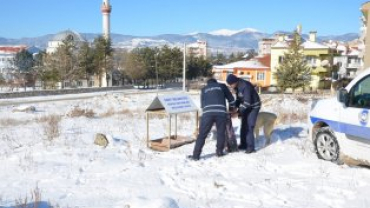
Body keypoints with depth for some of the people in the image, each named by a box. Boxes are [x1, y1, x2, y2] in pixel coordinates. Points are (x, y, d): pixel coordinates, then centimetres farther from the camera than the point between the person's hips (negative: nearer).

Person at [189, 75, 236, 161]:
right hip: (221, 112, 0)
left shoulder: (204, 89, 27)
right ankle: (219, 151, 24)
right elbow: (231, 99, 27)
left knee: (202, 134, 2)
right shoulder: (222, 86, 24)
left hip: (207, 113, 1)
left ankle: (196, 155, 0)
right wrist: (232, 108, 43)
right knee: (221, 133, 18)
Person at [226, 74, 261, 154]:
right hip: (246, 107, 9)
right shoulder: (237, 87, -3)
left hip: (254, 107, -8)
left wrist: (239, 111, -29)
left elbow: (247, 102, -32)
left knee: (249, 126, -13)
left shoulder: (245, 86, -30)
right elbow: (239, 99, 8)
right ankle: (243, 144, 19)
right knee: (243, 126, 9)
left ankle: (250, 147, -9)